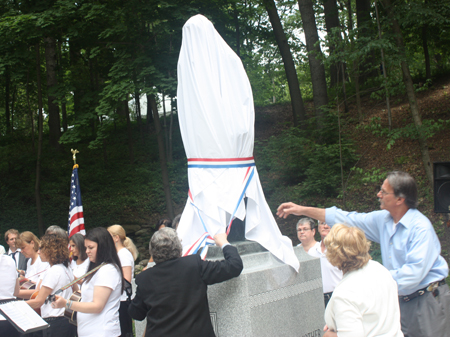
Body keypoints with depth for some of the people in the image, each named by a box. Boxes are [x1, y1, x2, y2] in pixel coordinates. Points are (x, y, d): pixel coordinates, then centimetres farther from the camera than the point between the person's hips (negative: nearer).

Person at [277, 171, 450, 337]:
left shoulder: (421, 228, -20)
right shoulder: (383, 219, 2)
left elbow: (414, 273, -26)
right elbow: (348, 220, 8)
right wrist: (303, 210, 7)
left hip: (427, 299, -6)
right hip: (402, 299, 7)